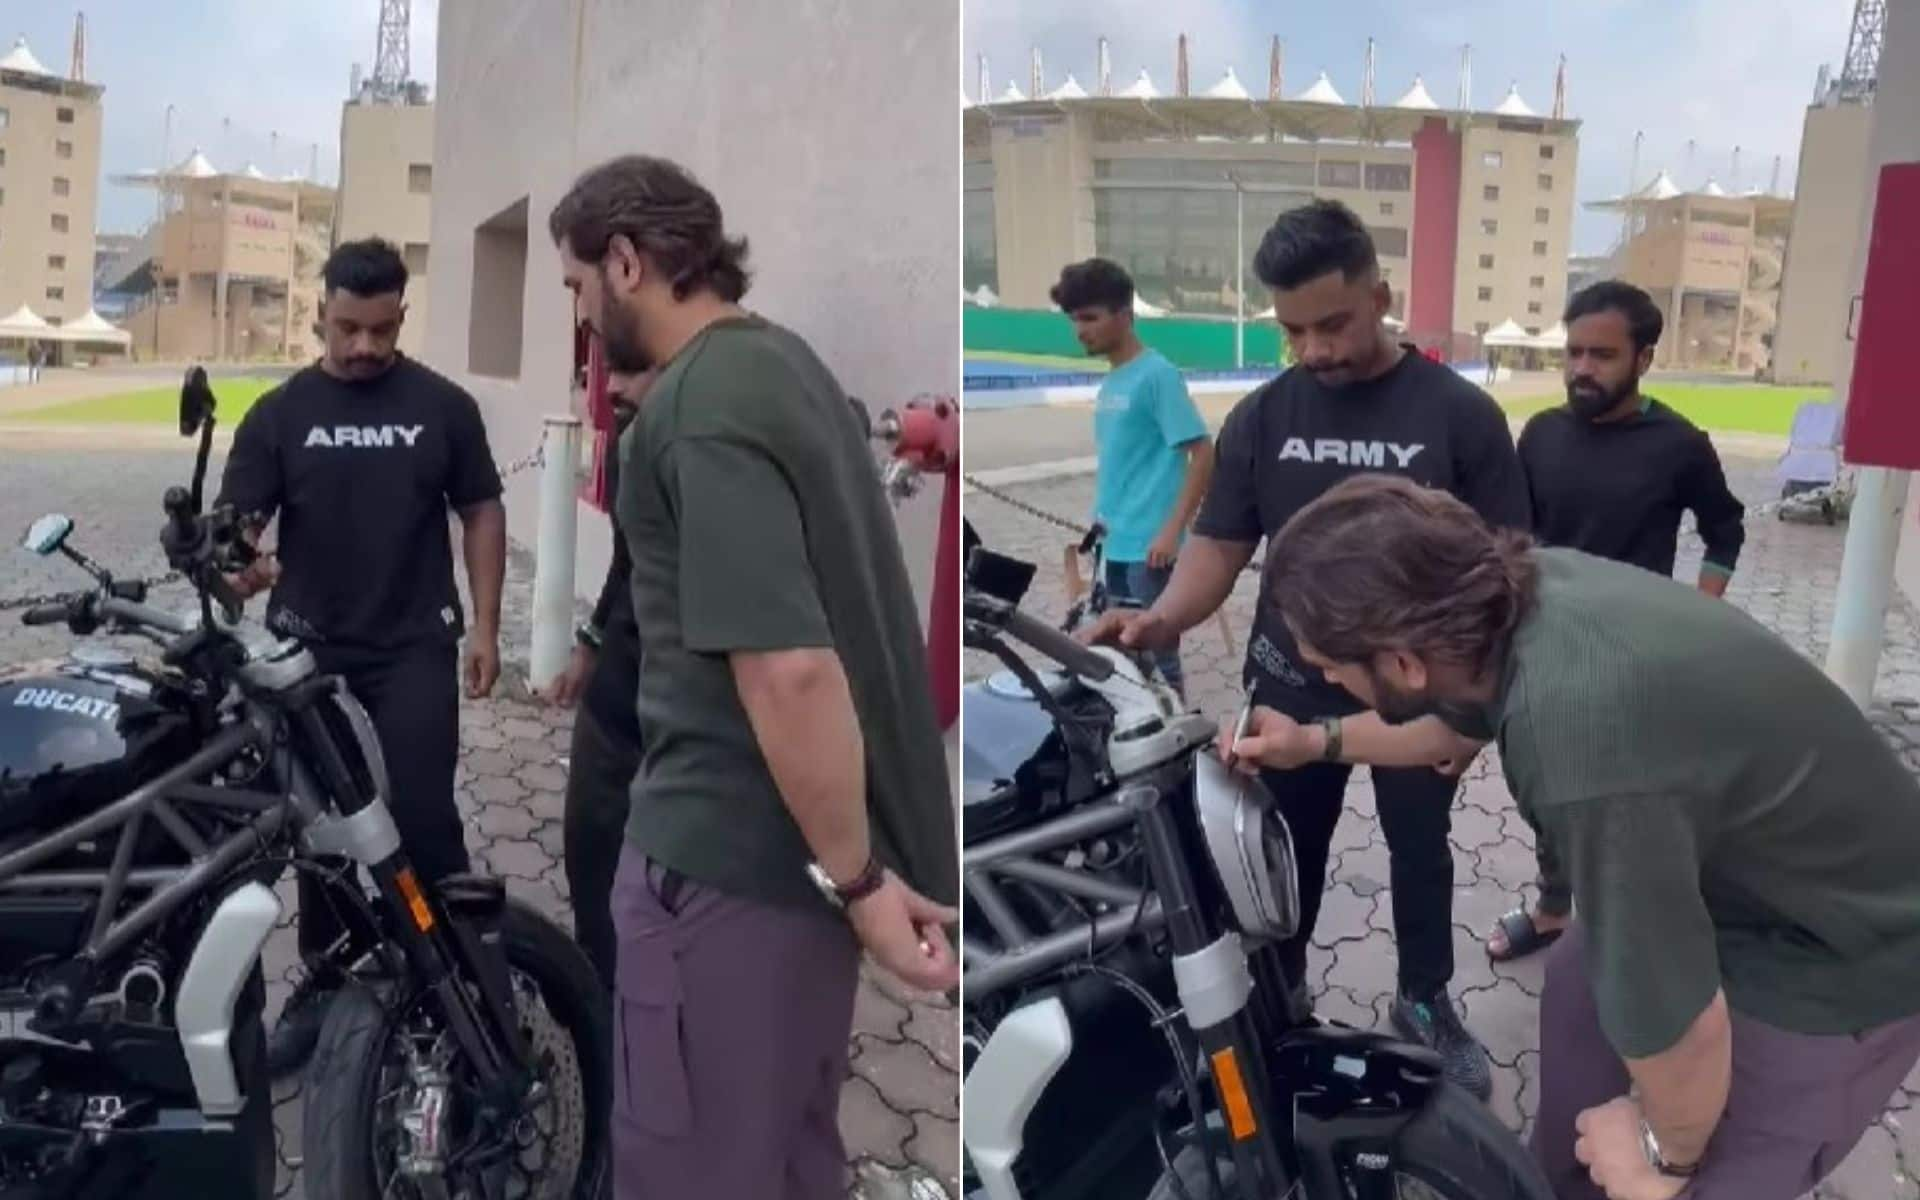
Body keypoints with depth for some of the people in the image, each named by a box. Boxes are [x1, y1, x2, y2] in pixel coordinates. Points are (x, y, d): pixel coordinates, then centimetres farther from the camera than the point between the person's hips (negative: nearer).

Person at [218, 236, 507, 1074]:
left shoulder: (443, 407, 1)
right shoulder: (279, 415, 2)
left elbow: (481, 512, 5)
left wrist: (484, 624, -1)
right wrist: (239, 565, -28)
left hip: (415, 647, -2)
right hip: (309, 649, 2)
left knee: (420, 814, -8)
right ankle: (323, 982, 25)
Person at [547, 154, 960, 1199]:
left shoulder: (697, 411, -20)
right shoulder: (780, 360, 11)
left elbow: (789, 666, -28)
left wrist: (857, 875, -21)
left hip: (733, 846, -9)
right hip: (799, 837, 9)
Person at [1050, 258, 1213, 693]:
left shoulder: (1158, 374, -12)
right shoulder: (1110, 383, 12)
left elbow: (1203, 453, -15)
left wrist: (1173, 530, -19)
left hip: (1149, 549, -8)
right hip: (1113, 548, 8)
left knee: (1157, 663, -1)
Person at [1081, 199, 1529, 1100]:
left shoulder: (1459, 414, -10)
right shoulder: (1260, 419, -4)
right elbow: (1218, 547, -5)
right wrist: (1160, 621, -24)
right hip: (1290, 691, 1)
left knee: (1421, 851, 19)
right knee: (1285, 856, 16)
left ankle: (1426, 1003, 41)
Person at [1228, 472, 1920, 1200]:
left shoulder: (1586, 757, -43)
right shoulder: (1532, 586, -15)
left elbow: (1677, 1024, -31)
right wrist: (1315, 743, 16)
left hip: (1838, 958, -8)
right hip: (1758, 867, 9)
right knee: (1576, 998, 25)